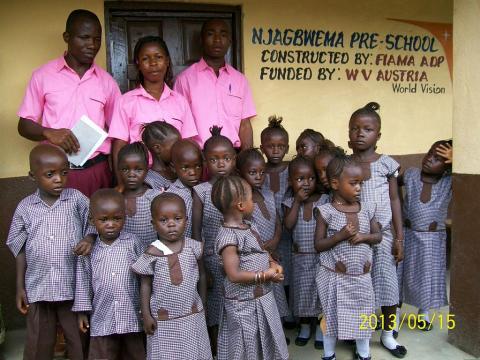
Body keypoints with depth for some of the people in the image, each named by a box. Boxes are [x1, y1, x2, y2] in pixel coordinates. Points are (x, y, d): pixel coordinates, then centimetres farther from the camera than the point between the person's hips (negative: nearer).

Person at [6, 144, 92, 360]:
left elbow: (91, 233, 1)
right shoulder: (25, 207, -1)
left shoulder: (78, 200, -6)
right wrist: (20, 287, 6)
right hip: (38, 288, 2)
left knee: (79, 340, 11)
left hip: (73, 286, -1)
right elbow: (21, 250, 5)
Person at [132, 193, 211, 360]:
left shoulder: (193, 247, -6)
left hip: (193, 316, 2)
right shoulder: (152, 253, -12)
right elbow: (146, 285, -3)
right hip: (164, 319, -2)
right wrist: (146, 315, -4)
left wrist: (203, 304, 11)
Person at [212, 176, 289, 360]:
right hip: (244, 303, -9)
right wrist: (265, 275, -22)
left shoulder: (247, 227, 6)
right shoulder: (228, 236, -25)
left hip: (263, 297, 9)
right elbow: (234, 275, -28)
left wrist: (273, 264, -2)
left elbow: (260, 252, 18)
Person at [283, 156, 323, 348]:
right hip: (300, 256, 1)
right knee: (302, 291, 11)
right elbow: (288, 225, -18)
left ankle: (320, 327, 25)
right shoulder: (290, 202, -2)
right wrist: (297, 201, -17)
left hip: (320, 255, -1)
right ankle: (304, 326, 30)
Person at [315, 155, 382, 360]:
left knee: (363, 314, 18)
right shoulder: (326, 211, -13)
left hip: (361, 275, 4)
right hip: (334, 275, -3)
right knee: (332, 315, 12)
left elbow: (378, 236, 5)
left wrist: (363, 237, -15)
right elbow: (318, 245, -12)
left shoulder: (366, 209, -2)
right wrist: (340, 235, -25)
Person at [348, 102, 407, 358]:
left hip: (383, 234, 0)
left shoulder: (387, 164, -3)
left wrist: (399, 237, -1)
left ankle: (388, 334, 28)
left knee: (387, 284, 7)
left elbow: (394, 201, 1)